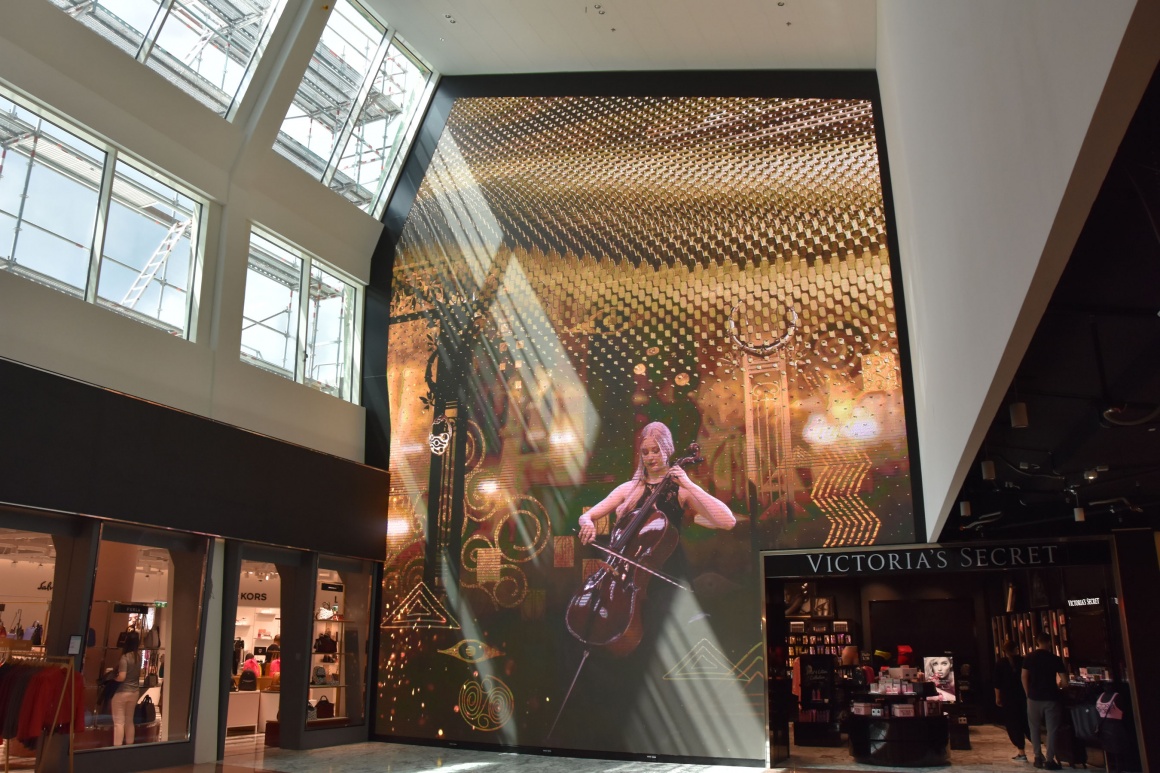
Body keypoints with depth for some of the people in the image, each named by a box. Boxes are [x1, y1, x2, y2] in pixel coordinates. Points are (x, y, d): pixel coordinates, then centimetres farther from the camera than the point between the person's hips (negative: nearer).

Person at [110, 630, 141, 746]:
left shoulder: (125, 657, -18)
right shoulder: (138, 657, 4)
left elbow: (121, 677, -22)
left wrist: (112, 678, -4)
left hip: (122, 692, -7)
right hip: (134, 692, 7)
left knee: (119, 722, 0)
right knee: (129, 721, 16)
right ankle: (129, 745, 20)